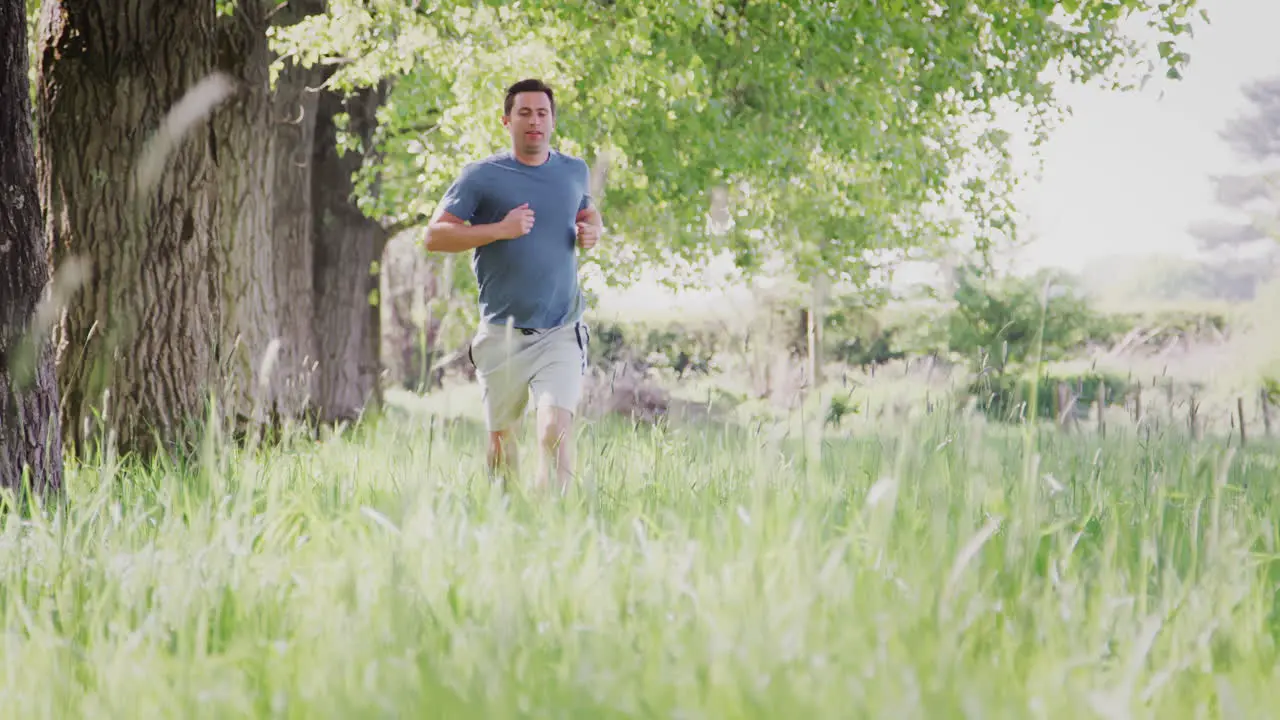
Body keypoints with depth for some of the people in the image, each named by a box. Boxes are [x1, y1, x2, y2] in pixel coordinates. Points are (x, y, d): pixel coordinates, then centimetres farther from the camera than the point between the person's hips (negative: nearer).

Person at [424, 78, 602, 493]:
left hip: (560, 333, 1)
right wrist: (499, 230, -17)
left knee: (555, 430, -19)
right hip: (502, 333, -1)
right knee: (501, 436, 12)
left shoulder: (574, 172, 9)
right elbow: (434, 237, -6)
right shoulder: (481, 177, -2)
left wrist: (593, 230, 5)